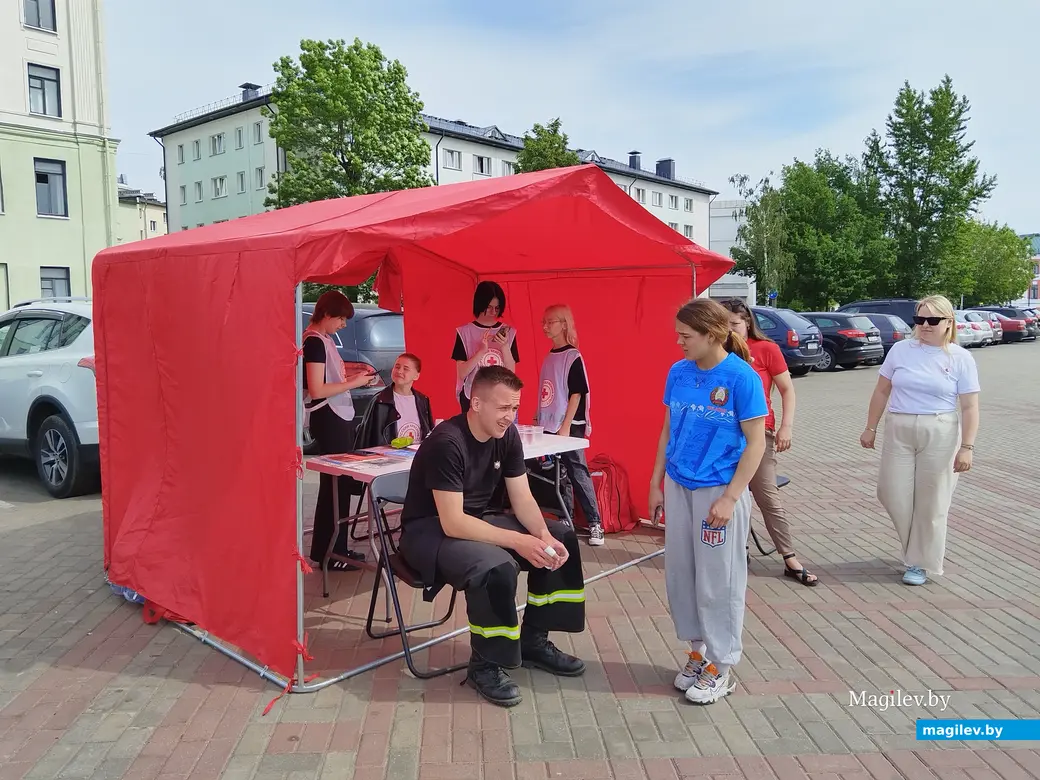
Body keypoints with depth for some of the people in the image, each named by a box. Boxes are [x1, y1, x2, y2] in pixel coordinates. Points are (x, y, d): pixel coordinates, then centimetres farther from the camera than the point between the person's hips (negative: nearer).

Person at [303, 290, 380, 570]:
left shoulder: (324, 339, 14)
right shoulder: (314, 342, -15)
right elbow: (316, 390, -21)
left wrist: (352, 373, 9)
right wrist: (354, 382, -15)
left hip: (339, 416, 10)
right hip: (328, 419, -9)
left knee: (342, 482, 12)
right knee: (334, 483, -4)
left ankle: (337, 546, 21)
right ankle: (324, 553, 4)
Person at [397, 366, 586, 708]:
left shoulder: (506, 435, -5)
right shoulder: (447, 443, -28)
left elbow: (522, 499, -2)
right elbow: (452, 523, -32)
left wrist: (544, 536, -22)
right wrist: (518, 542, -33)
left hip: (476, 521, 8)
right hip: (429, 531, -8)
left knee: (561, 538, -2)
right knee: (496, 567, -35)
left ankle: (533, 640, 10)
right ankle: (484, 664, -11)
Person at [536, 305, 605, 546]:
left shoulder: (573, 356, -10)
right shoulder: (549, 357, 10)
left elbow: (577, 393, -14)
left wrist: (566, 426, -17)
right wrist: (538, 420, 15)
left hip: (569, 427, -7)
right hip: (550, 427, 7)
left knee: (577, 473, -4)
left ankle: (595, 523, 4)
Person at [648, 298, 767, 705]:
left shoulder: (741, 378, -14)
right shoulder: (678, 373, 1)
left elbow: (755, 443, -12)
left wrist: (730, 497, -16)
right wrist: (656, 484, 10)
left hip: (719, 492, -5)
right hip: (678, 488, 6)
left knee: (717, 581, 5)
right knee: (680, 575, 13)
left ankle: (720, 666, 22)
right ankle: (697, 650, 32)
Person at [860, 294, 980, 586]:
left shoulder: (961, 358, -2)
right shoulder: (901, 350, 3)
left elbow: (970, 407, -3)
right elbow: (882, 391, 9)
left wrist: (967, 446, -10)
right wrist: (871, 428, 8)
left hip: (940, 435, -2)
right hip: (899, 431, 2)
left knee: (930, 501, 4)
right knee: (893, 494, 2)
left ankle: (921, 562, 20)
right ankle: (917, 547, 30)